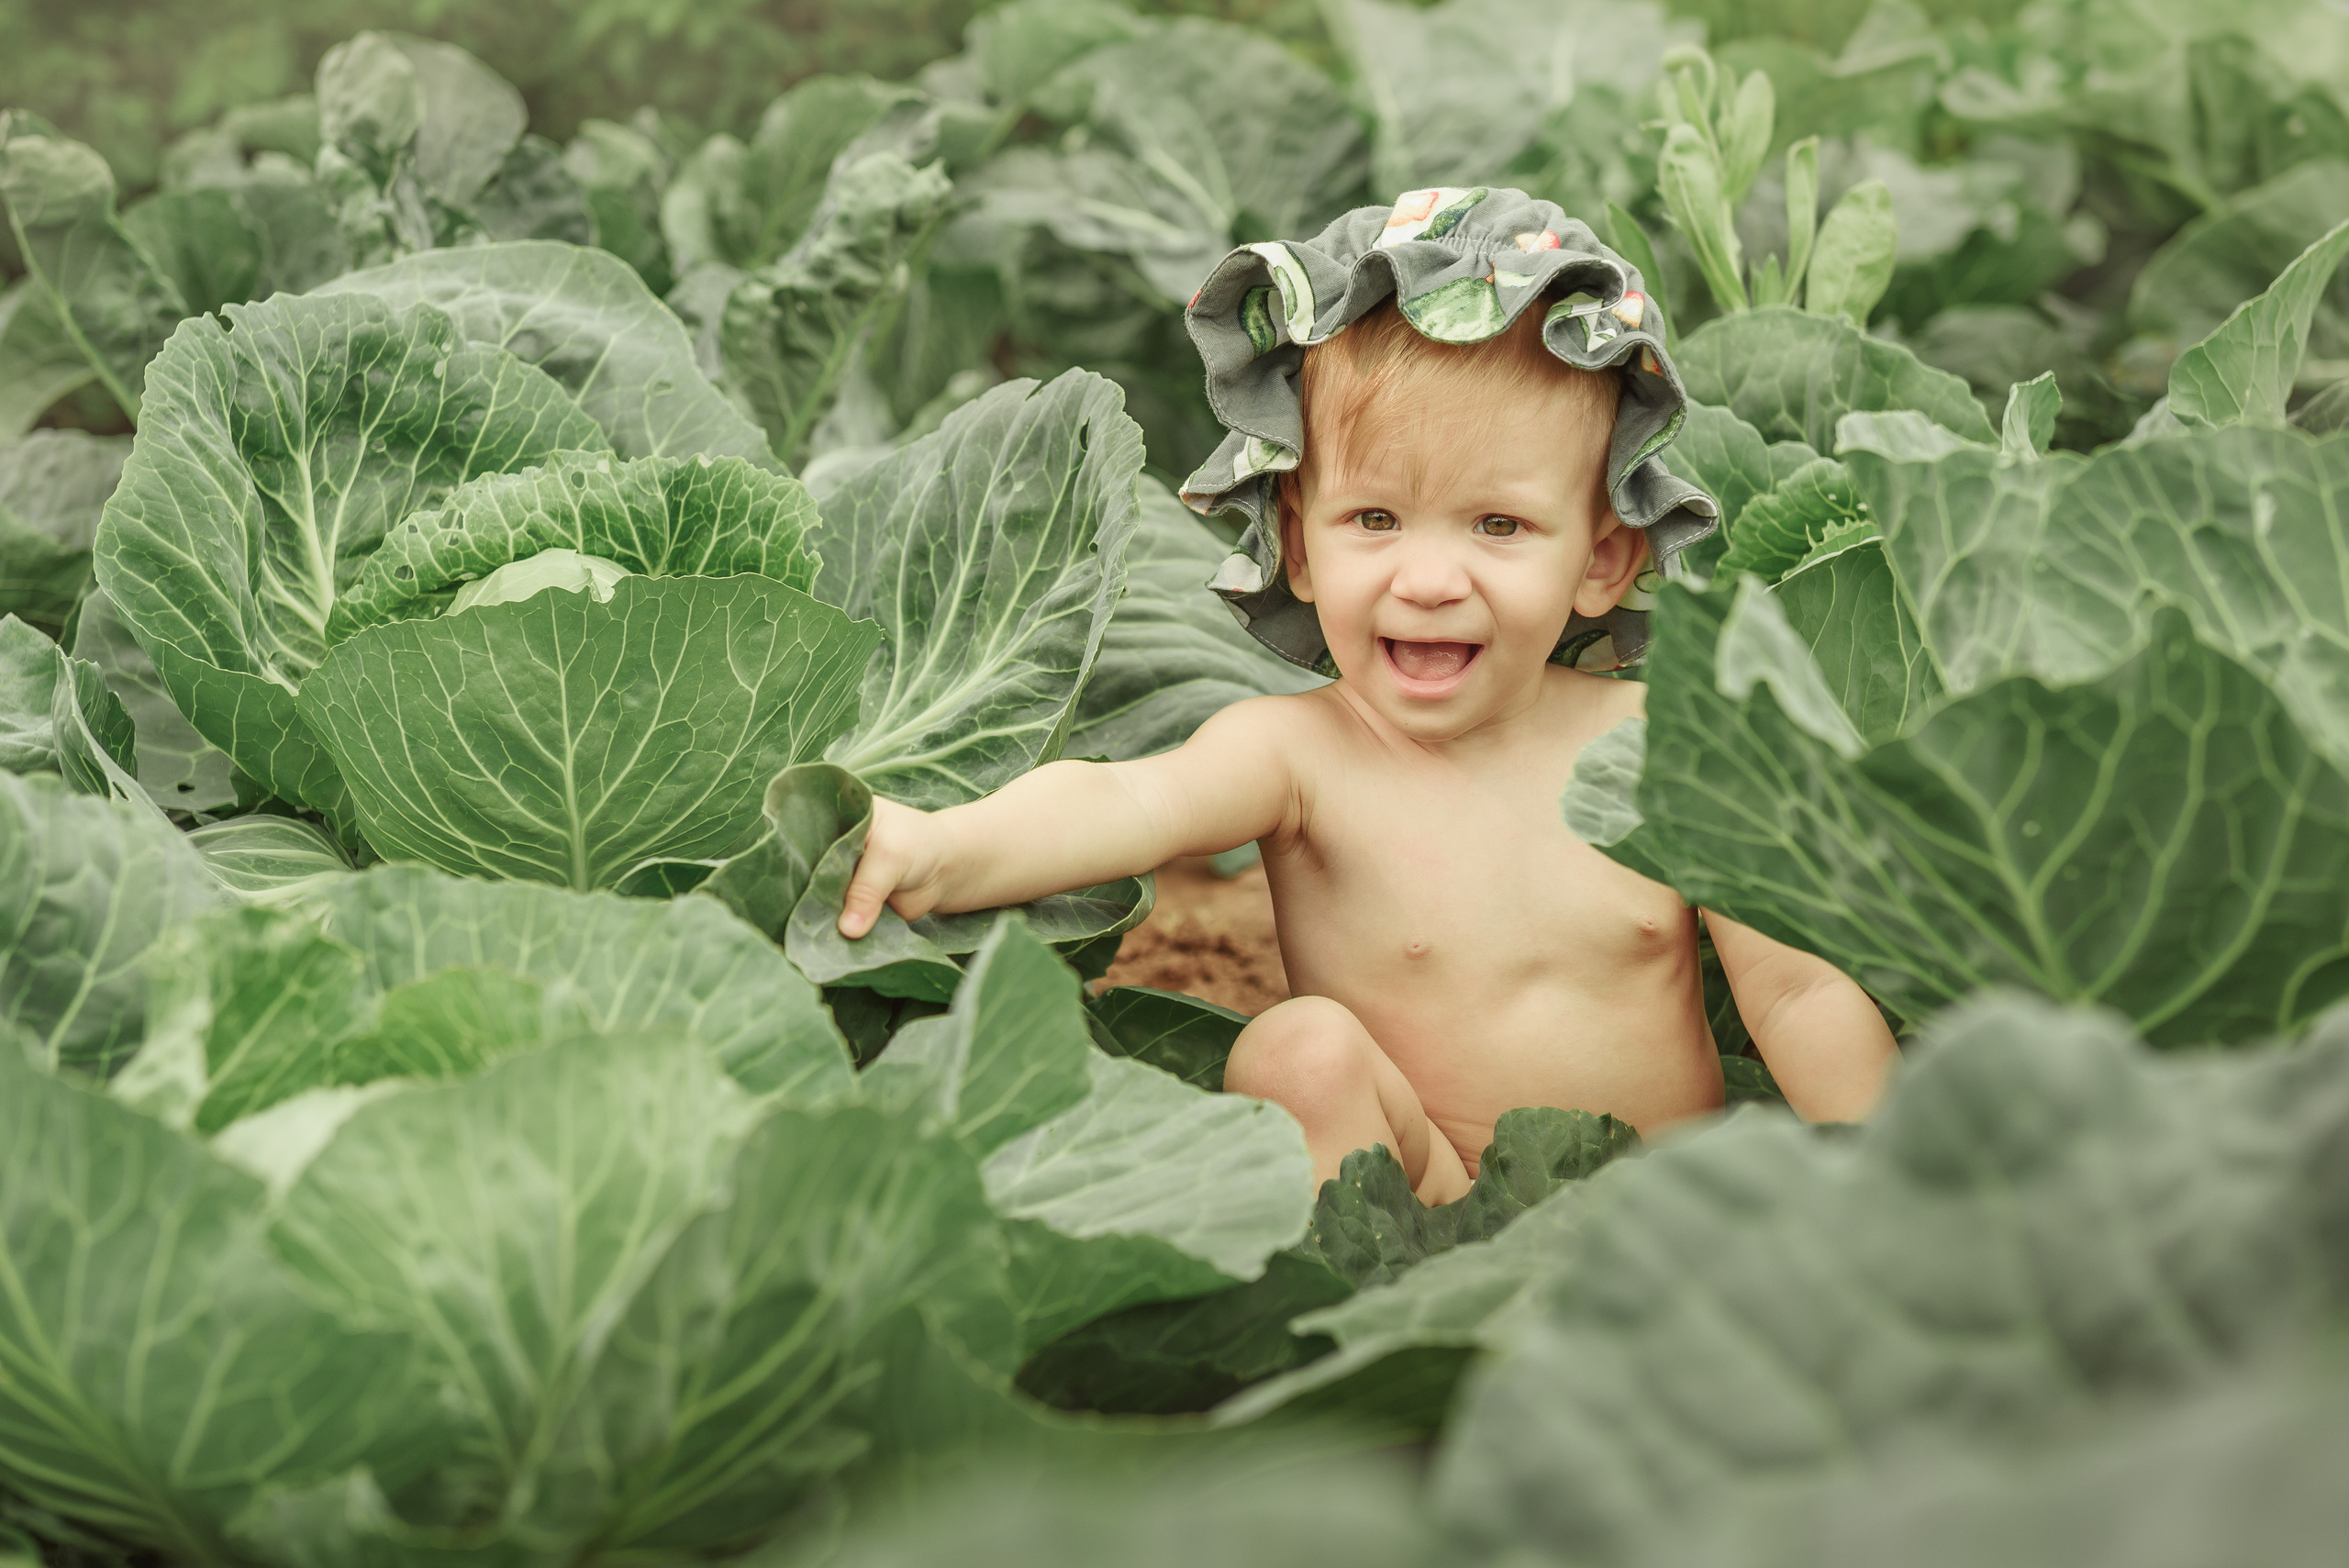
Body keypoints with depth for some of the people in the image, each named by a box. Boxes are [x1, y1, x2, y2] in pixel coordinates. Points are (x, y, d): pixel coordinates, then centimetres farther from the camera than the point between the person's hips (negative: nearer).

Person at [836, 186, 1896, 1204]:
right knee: (1301, 1048, -26)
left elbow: (1800, 989, -4)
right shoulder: (1296, 751, -13)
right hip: (1441, 1207, -2)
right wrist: (943, 849, -55)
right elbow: (1131, 801, -34)